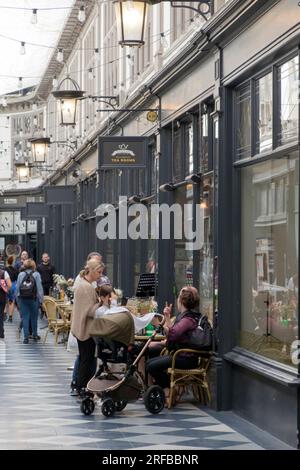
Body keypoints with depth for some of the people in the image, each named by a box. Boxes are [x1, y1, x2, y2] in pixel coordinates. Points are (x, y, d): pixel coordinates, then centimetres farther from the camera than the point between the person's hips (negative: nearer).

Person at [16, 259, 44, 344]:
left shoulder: (20, 275, 2)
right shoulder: (36, 275, -4)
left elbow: (17, 288, 2)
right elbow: (39, 288, -7)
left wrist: (17, 299, 8)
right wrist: (41, 300, -3)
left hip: (22, 299, 1)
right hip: (33, 299, -1)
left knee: (25, 318, 4)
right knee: (34, 317, 13)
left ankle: (26, 337, 0)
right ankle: (35, 335, 25)